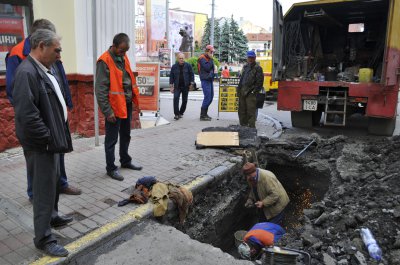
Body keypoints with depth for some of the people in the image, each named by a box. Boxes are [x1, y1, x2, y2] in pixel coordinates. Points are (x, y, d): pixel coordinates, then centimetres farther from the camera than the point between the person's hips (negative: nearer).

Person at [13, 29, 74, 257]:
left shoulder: (45, 69, 9)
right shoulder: (27, 73, -21)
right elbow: (27, 114, -26)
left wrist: (58, 136, 14)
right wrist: (48, 139, -18)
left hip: (52, 139, 10)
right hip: (41, 144, -10)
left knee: (54, 182, 23)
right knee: (45, 189, 1)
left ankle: (52, 216, 44)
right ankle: (44, 238, 15)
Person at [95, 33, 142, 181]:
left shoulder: (123, 57, 9)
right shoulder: (105, 61, -15)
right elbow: (100, 89, -18)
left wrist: (135, 100, 13)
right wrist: (107, 111, -20)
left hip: (127, 104, 8)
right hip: (114, 106, -8)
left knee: (126, 135, 19)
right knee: (112, 139, 3)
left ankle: (125, 161, 35)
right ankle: (111, 168, 16)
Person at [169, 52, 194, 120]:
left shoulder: (188, 66, 1)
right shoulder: (174, 66, 3)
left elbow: (191, 74, 5)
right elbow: (171, 76, 6)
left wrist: (191, 83, -2)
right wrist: (171, 86, 1)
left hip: (185, 86, 1)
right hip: (177, 86, 0)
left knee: (184, 100, 6)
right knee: (176, 98, -18)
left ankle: (181, 113, 23)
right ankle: (176, 114, -15)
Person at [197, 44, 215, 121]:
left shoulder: (208, 58, 19)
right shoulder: (202, 58, -9)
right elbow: (207, 67, -21)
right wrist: (211, 59, -14)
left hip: (210, 80, 10)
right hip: (205, 80, -10)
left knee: (210, 97, 10)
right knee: (207, 97, -12)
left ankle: (204, 113, 19)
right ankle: (203, 115, -6)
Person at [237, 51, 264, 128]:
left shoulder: (258, 68, -3)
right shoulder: (245, 67, 19)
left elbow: (259, 82, -8)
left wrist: (254, 91, -13)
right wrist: (239, 89, 15)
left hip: (250, 93, -7)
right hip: (242, 92, 7)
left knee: (251, 111, -6)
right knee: (241, 110, 13)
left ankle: (251, 126, 0)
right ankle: (243, 125, 24)